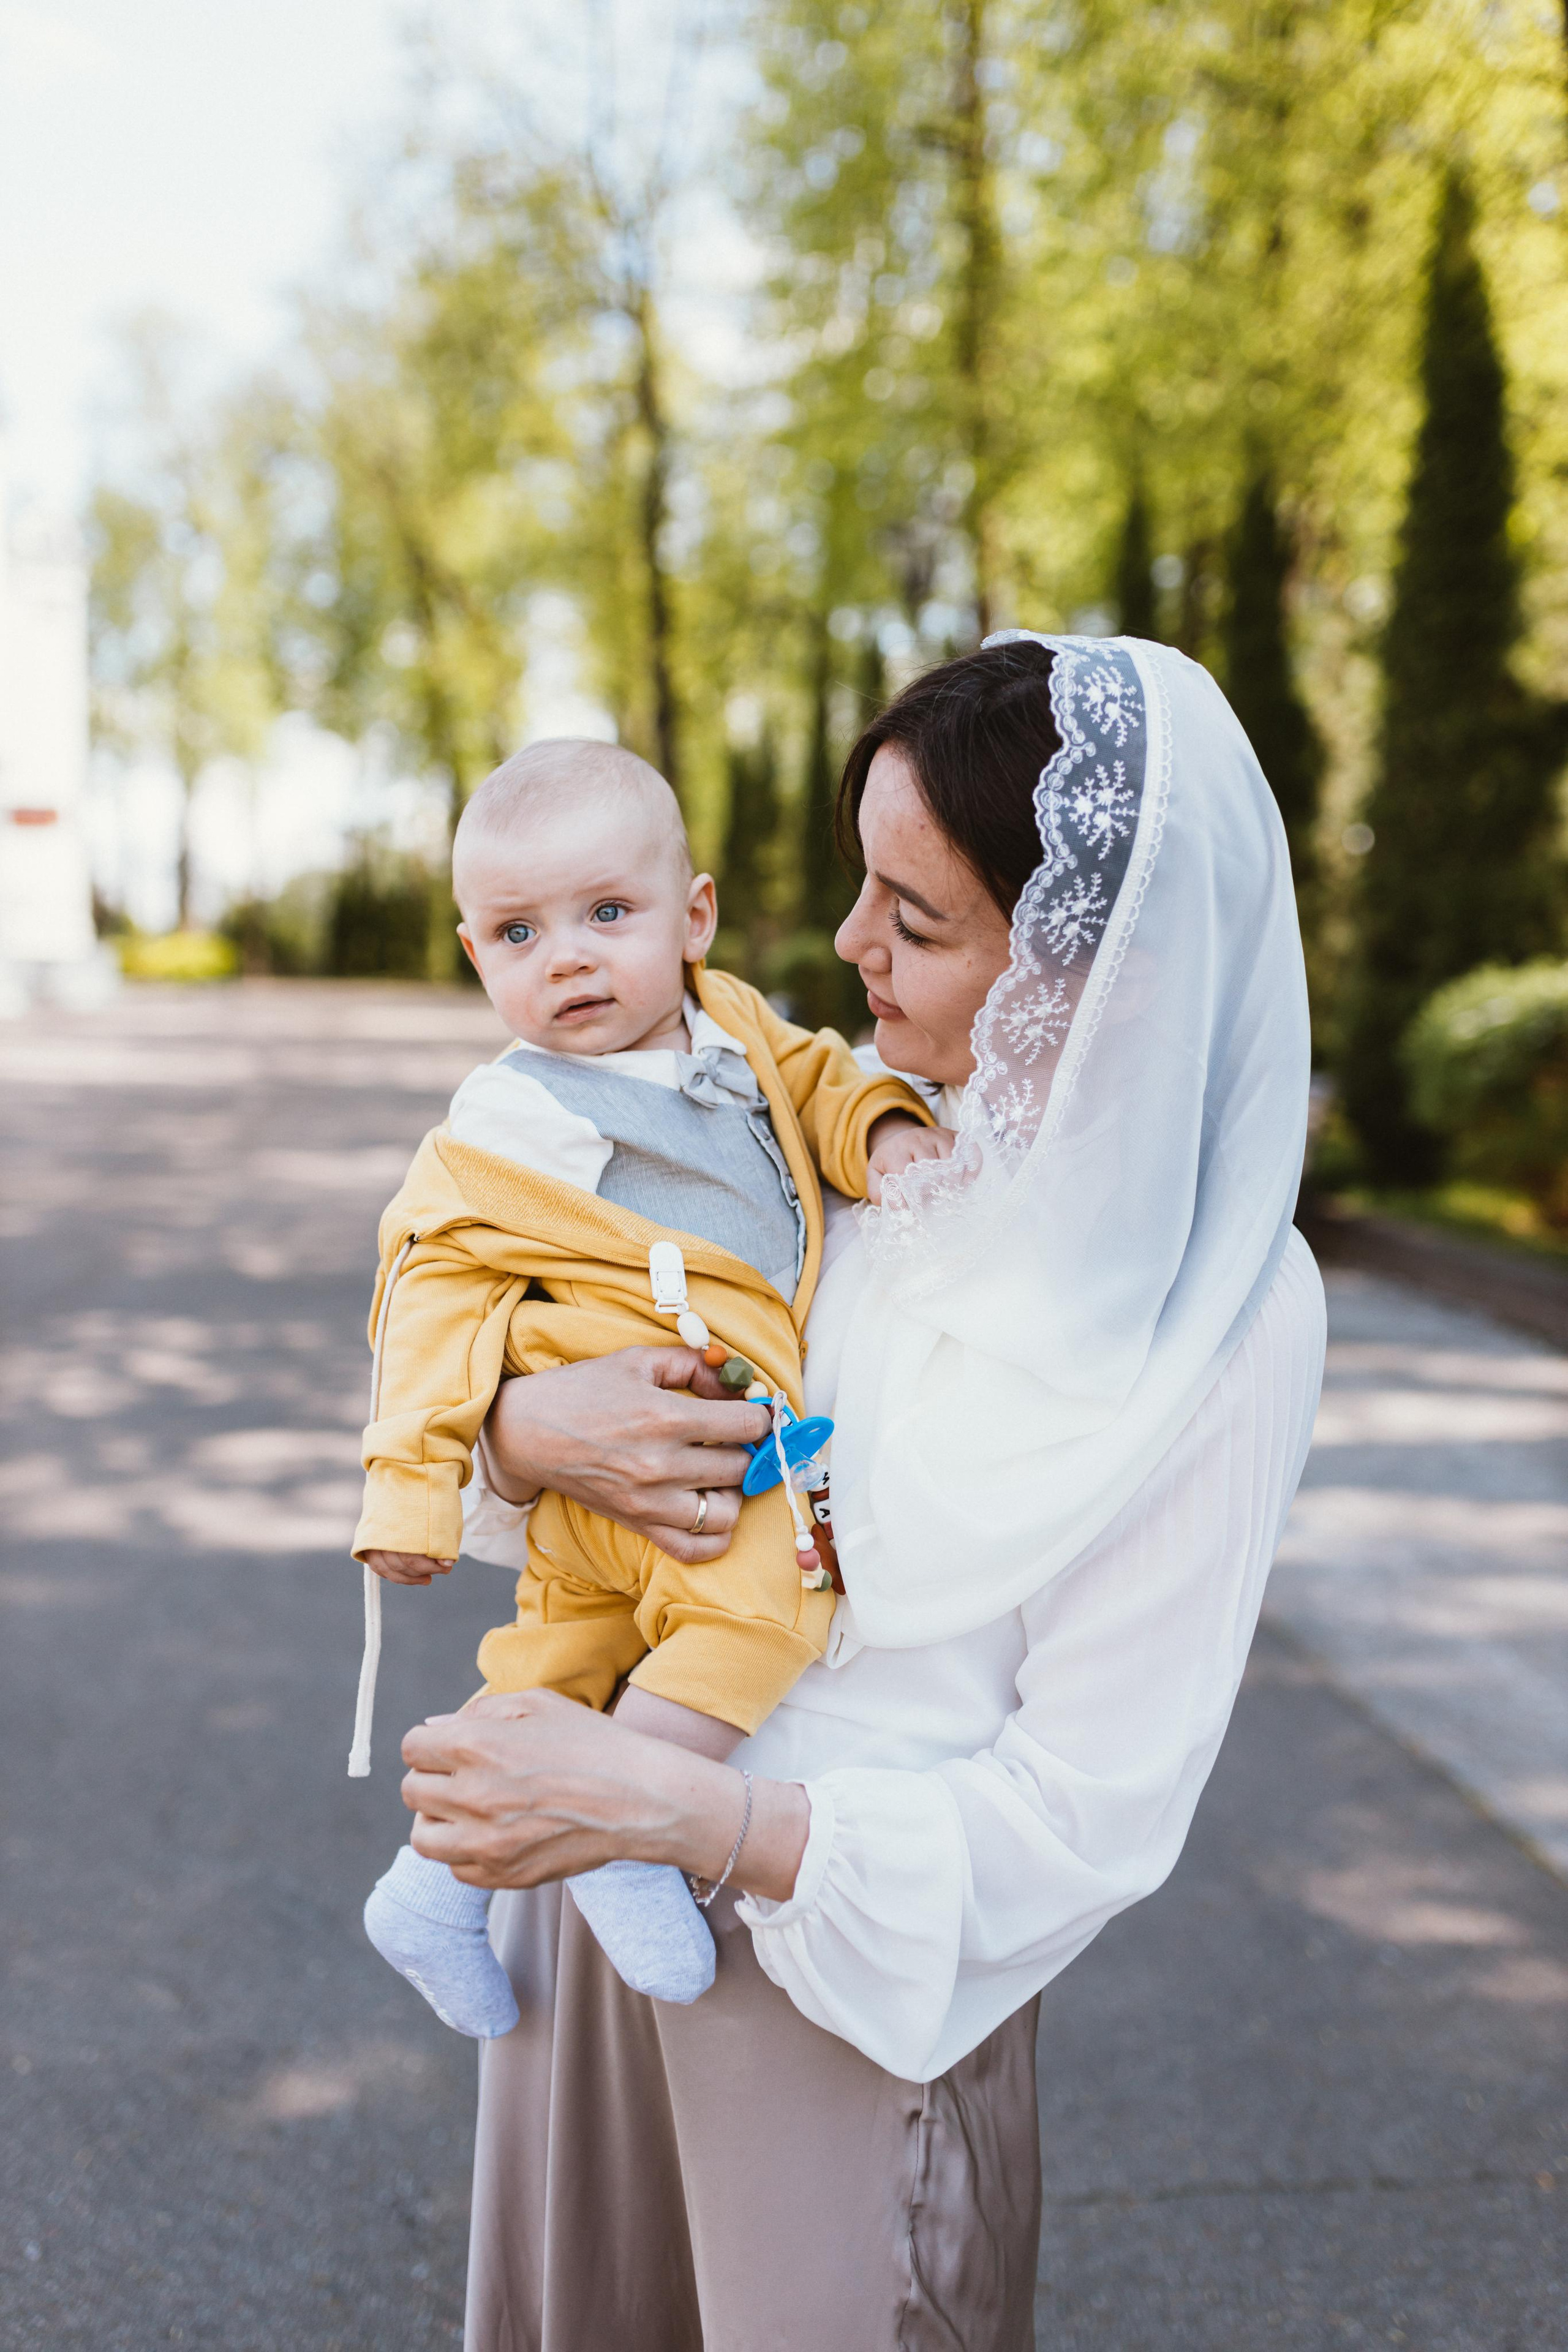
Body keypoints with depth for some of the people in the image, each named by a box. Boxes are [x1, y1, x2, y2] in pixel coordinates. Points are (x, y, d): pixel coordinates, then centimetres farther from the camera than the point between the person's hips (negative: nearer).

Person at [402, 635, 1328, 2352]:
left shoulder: (1223, 1324, -20)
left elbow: (1088, 1815, -18)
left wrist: (665, 1807, -27)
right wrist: (520, 1430, -21)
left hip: (856, 1970, -5)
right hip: (598, 1883, 5)